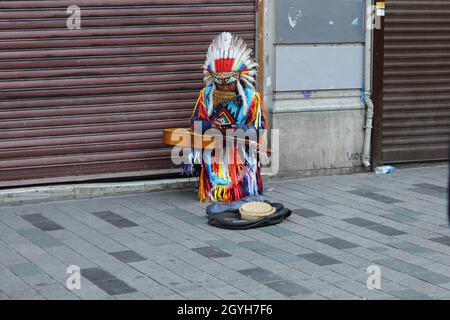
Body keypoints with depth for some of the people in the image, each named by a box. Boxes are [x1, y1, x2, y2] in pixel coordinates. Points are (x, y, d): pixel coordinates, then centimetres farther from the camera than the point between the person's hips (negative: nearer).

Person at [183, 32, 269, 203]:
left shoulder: (251, 97, -2)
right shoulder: (207, 95, 4)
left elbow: (259, 128, -1)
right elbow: (195, 122, 5)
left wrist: (241, 129, -21)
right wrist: (210, 124, -17)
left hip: (241, 150, -1)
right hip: (213, 151, 1)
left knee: (240, 193, -12)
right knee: (212, 194, -11)